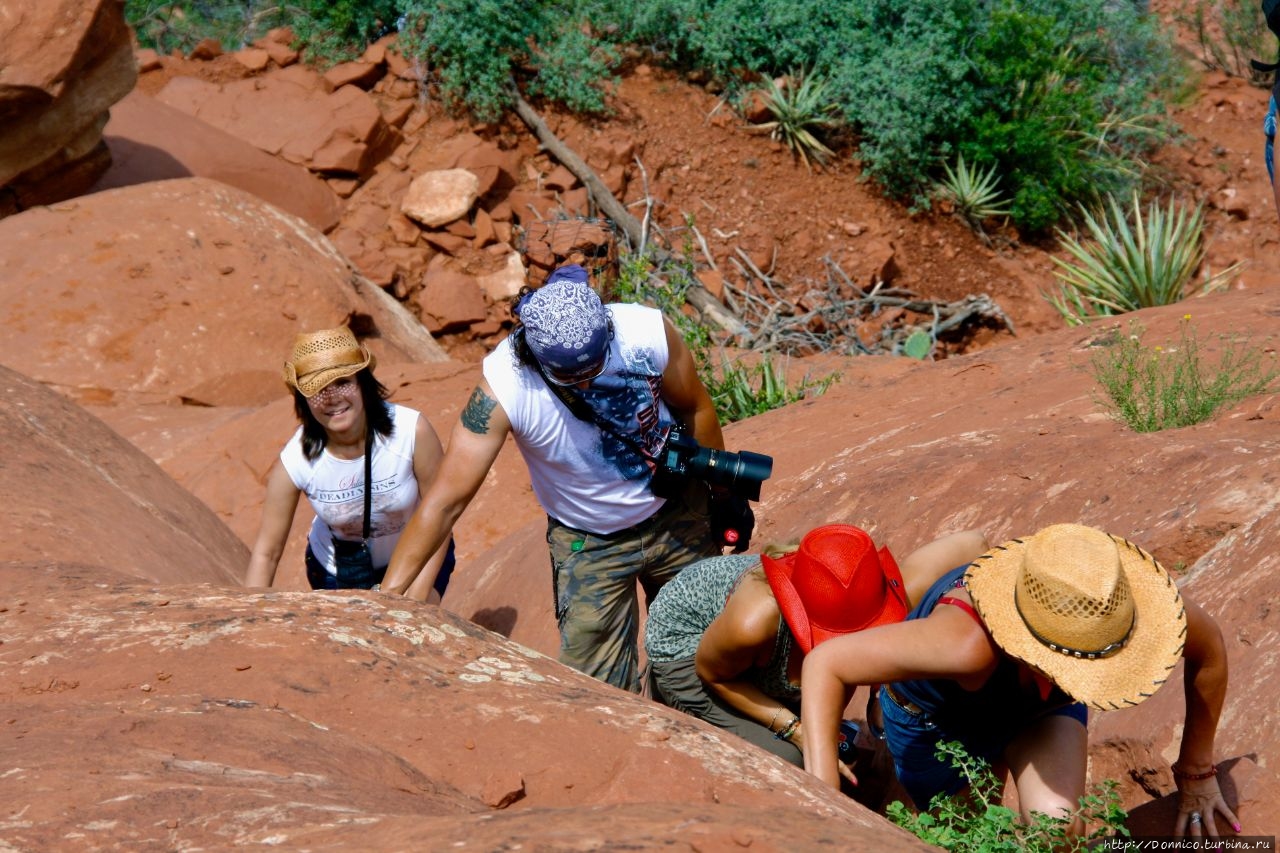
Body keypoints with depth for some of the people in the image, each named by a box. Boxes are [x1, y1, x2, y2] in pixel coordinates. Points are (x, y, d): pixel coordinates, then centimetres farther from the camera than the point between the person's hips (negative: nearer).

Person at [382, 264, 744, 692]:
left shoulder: (648, 333, -26)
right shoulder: (503, 388, -31)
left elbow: (694, 409, -6)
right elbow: (445, 500, -28)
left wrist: (725, 496, 6)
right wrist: (388, 595, -31)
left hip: (677, 516, 2)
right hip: (588, 544, -2)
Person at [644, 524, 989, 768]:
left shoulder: (886, 602, -34)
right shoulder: (755, 621, -47)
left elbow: (970, 544, -22)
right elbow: (712, 674, -24)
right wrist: (794, 728, -29)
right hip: (684, 643, -6)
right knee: (783, 757, -18)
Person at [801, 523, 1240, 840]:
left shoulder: (1128, 605, -36)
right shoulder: (970, 645, -49)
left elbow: (1208, 650, -12)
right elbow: (825, 663, -44)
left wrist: (1196, 773, -4)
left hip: (1042, 714, 2)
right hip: (935, 716, -2)